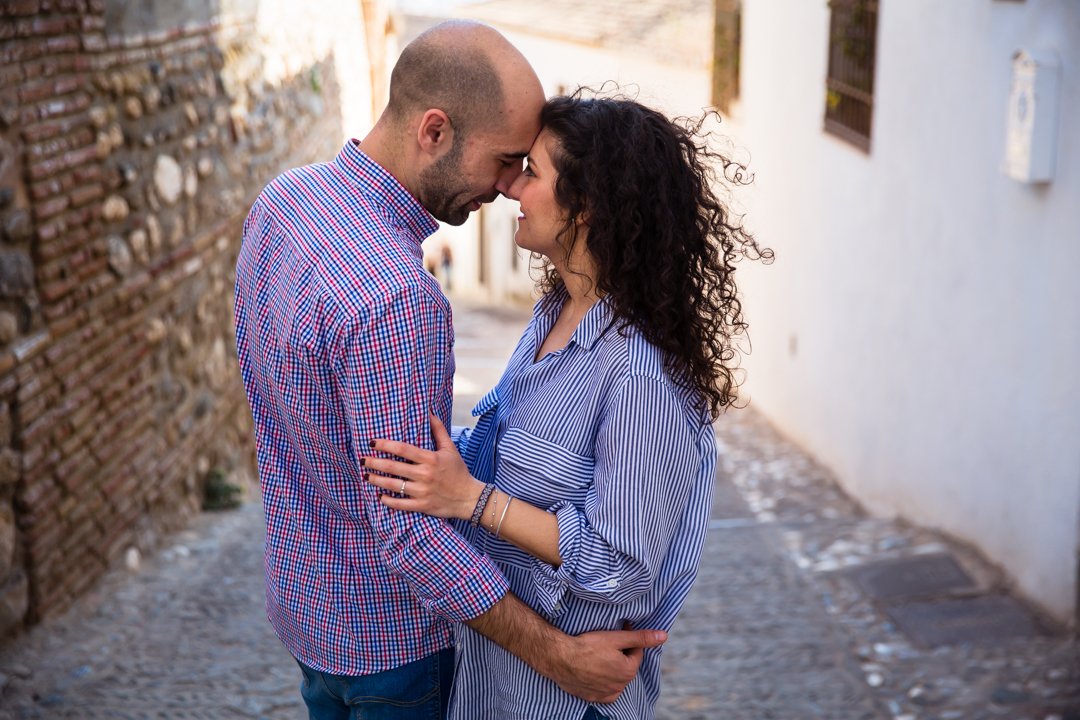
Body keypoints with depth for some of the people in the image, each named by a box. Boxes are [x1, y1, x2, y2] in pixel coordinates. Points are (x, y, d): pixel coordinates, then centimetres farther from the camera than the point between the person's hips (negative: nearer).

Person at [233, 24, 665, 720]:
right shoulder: (394, 297, -35)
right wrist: (557, 655, -25)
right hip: (385, 633, -8)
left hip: (301, 587, 8)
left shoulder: (283, 198, -6)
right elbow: (408, 535, -32)